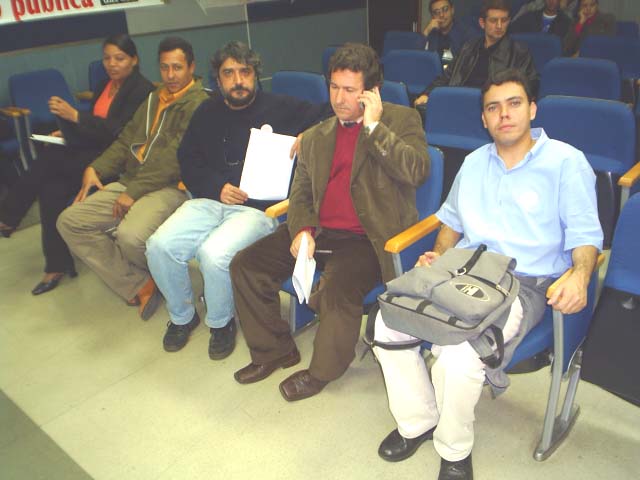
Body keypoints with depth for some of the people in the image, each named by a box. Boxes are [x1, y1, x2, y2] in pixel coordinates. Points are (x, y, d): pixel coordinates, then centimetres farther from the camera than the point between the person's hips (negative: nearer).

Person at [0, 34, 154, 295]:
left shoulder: (142, 89, -8)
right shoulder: (105, 85, 17)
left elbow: (120, 131, -19)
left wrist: (74, 115, -23)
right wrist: (68, 132, 2)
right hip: (93, 151, 7)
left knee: (49, 157, -24)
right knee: (51, 189, -20)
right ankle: (57, 265, -12)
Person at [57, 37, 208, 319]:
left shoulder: (198, 104, -6)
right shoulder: (153, 100, 23)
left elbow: (176, 158, -16)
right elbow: (126, 141, 22)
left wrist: (135, 191, -17)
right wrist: (95, 168, 6)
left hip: (170, 187, -9)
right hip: (129, 183, 9)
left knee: (131, 236, -35)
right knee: (70, 221, -4)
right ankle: (140, 286, -6)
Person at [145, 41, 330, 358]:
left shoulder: (280, 109, 8)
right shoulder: (207, 113, 19)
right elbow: (188, 160, 14)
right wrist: (217, 186, -4)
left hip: (259, 207, -4)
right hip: (209, 200, 5)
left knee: (215, 254, -32)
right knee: (159, 246, -19)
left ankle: (221, 322, 1)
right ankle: (182, 315, 10)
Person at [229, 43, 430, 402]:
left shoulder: (402, 120, 3)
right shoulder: (315, 137, 18)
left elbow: (416, 171, -14)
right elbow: (300, 194, 18)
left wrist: (374, 126, -14)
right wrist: (302, 231, -2)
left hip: (366, 238, -5)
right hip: (318, 233, 6)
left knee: (337, 289, -32)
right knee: (246, 264, -7)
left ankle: (324, 369, 0)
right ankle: (274, 350, 13)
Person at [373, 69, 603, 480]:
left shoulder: (566, 162, 5)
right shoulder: (474, 162, 21)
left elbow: (585, 234, 2)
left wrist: (580, 276, -19)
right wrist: (439, 254, 9)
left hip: (524, 286, -5)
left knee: (457, 355, -31)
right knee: (388, 323, -19)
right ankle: (417, 422, 5)